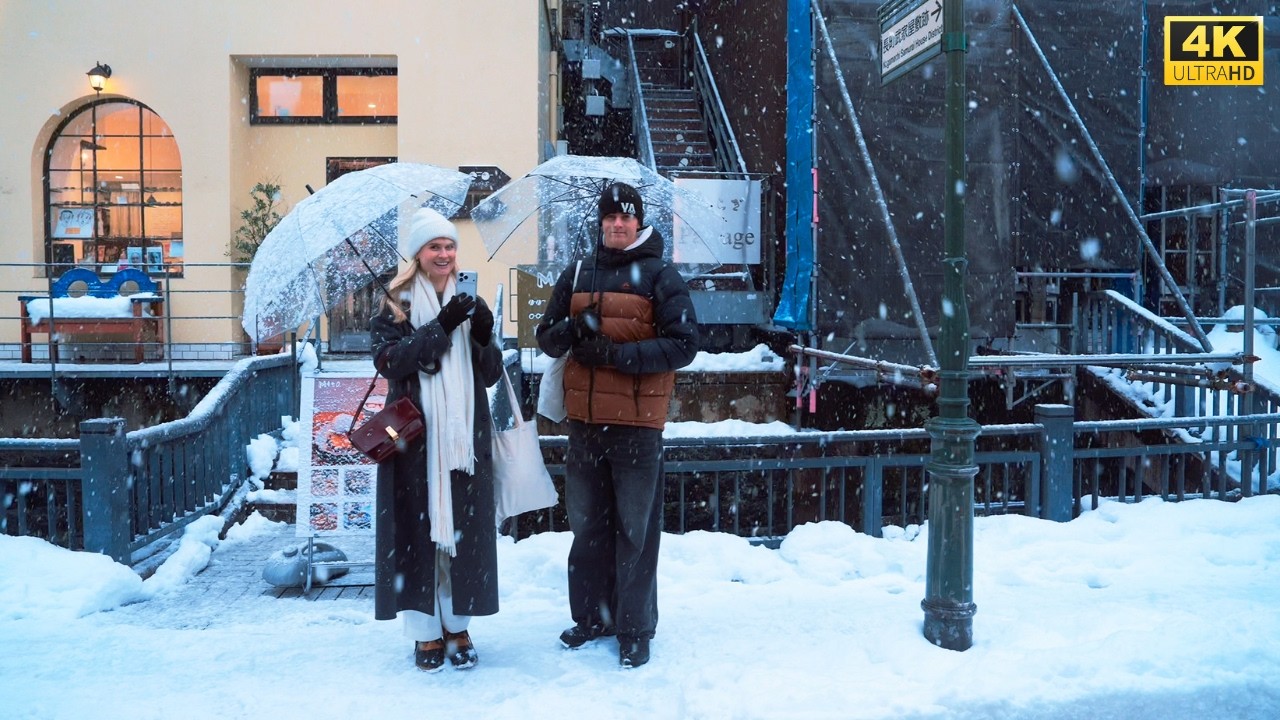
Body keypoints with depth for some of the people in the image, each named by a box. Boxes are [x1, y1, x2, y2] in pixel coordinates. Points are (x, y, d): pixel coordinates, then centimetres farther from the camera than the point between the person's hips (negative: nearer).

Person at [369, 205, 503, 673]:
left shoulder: (467, 304, 12)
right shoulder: (395, 306, 3)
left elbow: (490, 375, 9)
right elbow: (389, 360, -14)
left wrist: (484, 337, -11)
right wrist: (441, 327, -21)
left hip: (464, 437, 3)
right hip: (415, 436, -3)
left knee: (462, 527, 6)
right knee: (419, 527, 0)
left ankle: (457, 627, 19)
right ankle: (426, 632, 12)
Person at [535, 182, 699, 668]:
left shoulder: (661, 276, -1)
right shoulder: (577, 275, 13)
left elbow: (683, 345, -9)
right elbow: (547, 338, 12)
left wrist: (615, 353, -17)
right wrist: (573, 327, -11)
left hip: (637, 422, -4)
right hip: (585, 420, 5)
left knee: (636, 527, 2)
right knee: (587, 523, 13)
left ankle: (635, 628, 13)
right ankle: (592, 615, 29)